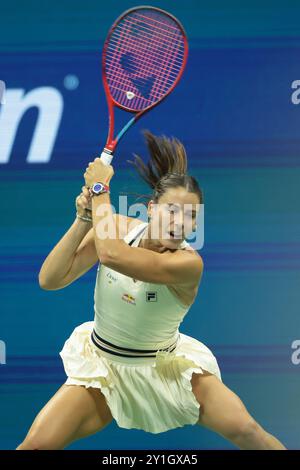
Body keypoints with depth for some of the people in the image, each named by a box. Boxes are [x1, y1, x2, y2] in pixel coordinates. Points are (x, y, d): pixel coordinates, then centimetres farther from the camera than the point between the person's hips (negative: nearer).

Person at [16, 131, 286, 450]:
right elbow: (49, 280, -16)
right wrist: (84, 220, -25)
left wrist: (99, 189, -29)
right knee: (36, 444, -18)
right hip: (102, 365, 3)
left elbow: (111, 255, -39)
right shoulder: (117, 228, -12)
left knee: (246, 431, -19)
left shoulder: (188, 263, -26)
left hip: (165, 367, -2)